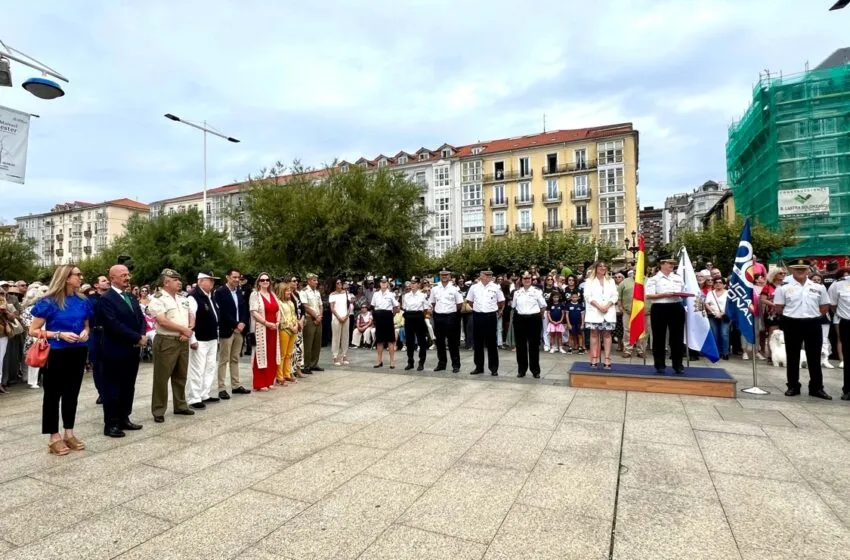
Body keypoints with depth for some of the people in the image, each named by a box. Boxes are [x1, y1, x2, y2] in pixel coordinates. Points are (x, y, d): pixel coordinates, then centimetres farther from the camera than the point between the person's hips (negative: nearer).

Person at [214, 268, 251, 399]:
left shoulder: (240, 292, 13)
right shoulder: (220, 292, -7)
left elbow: (244, 309, 10)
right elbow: (223, 312, -15)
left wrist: (242, 323, -6)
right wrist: (235, 325, -15)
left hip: (239, 329, 6)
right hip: (226, 330, -6)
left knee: (235, 359, 13)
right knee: (223, 360, 0)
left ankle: (236, 386, 19)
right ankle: (222, 389, 5)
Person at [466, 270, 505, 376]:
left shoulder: (496, 288, 0)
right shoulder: (474, 287, 3)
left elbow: (501, 301, 11)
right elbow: (470, 300, 16)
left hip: (491, 317, -1)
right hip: (478, 316, 2)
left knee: (492, 343, 4)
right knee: (478, 343, 8)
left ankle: (494, 368, 13)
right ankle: (479, 367, 18)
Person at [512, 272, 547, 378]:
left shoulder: (536, 291, -1)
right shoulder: (517, 292, 7)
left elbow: (543, 306, 6)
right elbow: (514, 306, 18)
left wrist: (538, 316, 7)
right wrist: (520, 313, 11)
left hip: (534, 319, -2)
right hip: (520, 320, 3)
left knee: (534, 345, 3)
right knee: (520, 345, 7)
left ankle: (535, 370, 14)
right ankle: (521, 369, 18)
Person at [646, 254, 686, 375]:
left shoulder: (678, 278, 13)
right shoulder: (654, 279, -2)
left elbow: (683, 292, 20)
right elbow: (648, 296, -10)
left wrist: (681, 295, -3)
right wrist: (664, 294, -18)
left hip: (677, 308, 4)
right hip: (659, 309, -4)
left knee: (677, 337, 5)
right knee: (659, 337, 2)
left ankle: (678, 365, 14)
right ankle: (660, 365, 12)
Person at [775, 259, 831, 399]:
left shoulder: (818, 287, 6)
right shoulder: (784, 288, -2)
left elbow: (825, 307, 12)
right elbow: (778, 308, 0)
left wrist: (813, 315, 3)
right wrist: (792, 315, 0)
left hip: (813, 325, 2)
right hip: (792, 325, -2)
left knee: (814, 358, 8)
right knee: (792, 357, 6)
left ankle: (816, 388, 19)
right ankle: (793, 386, 16)